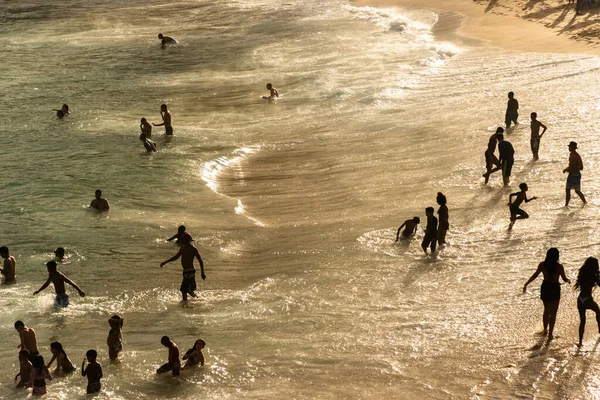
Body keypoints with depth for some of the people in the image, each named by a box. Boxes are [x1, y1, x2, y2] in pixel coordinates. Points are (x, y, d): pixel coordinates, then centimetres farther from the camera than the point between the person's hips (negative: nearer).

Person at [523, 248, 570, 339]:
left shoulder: (542, 265, -11)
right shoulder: (559, 267, -18)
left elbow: (535, 275, -7)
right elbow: (564, 279, -7)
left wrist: (526, 284, 2)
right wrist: (568, 280, 17)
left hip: (545, 288, 3)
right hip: (555, 289, -3)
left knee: (546, 310, 25)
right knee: (553, 313, 10)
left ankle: (545, 330, 37)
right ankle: (550, 333, 12)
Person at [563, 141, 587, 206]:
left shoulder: (577, 156, -19)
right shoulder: (571, 154, 8)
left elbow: (581, 168, -21)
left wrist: (571, 169, -20)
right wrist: (566, 169, 8)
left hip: (576, 175, -8)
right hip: (570, 175, 8)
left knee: (577, 191, 0)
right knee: (567, 190, 6)